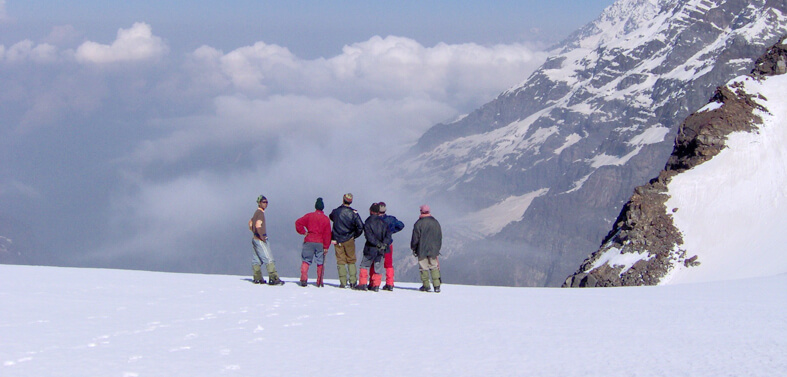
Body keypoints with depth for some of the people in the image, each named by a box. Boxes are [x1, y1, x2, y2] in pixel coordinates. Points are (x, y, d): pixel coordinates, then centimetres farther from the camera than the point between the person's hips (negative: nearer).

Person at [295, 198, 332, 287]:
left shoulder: (309, 216, 2)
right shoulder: (326, 219, 3)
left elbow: (298, 223, -5)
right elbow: (327, 234, 0)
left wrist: (303, 232, 3)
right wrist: (326, 246, 1)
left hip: (309, 241, 0)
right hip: (320, 243, 0)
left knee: (306, 261, 6)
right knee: (320, 263, 7)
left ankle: (303, 279, -7)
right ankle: (319, 282, 4)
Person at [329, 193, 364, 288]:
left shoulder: (335, 212, -7)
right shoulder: (353, 213, -10)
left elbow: (331, 217, 15)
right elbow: (360, 226, -11)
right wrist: (355, 235, 3)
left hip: (337, 240, 0)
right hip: (349, 240, 0)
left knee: (341, 261, 7)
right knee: (351, 261, 11)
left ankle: (343, 282, 1)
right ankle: (353, 281, 4)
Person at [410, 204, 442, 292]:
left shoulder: (418, 223, -8)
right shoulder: (435, 222, 5)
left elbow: (415, 238, -6)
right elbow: (440, 237, 12)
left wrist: (413, 248, 6)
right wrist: (438, 248, 21)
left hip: (422, 250, -3)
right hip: (433, 249, 3)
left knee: (424, 268, 5)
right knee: (434, 267, 7)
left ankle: (426, 286, 5)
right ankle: (436, 286, -3)